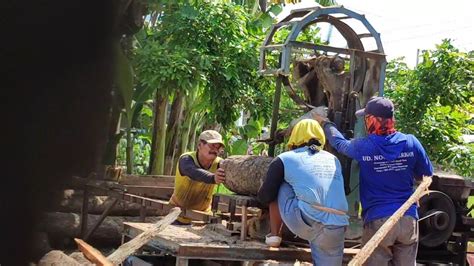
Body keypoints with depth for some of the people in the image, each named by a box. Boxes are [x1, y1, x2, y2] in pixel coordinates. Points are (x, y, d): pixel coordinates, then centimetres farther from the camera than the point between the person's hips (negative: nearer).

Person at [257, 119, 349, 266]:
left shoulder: (284, 159, 10)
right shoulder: (334, 160, 22)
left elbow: (265, 197, 11)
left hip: (305, 224, -3)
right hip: (336, 230, 3)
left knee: (278, 187, 18)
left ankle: (274, 235, 20)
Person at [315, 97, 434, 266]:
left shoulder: (363, 147, -6)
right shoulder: (410, 143, -1)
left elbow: (339, 142, 16)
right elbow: (427, 174, 12)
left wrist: (325, 123, 35)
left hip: (377, 221, -3)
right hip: (408, 219, 3)